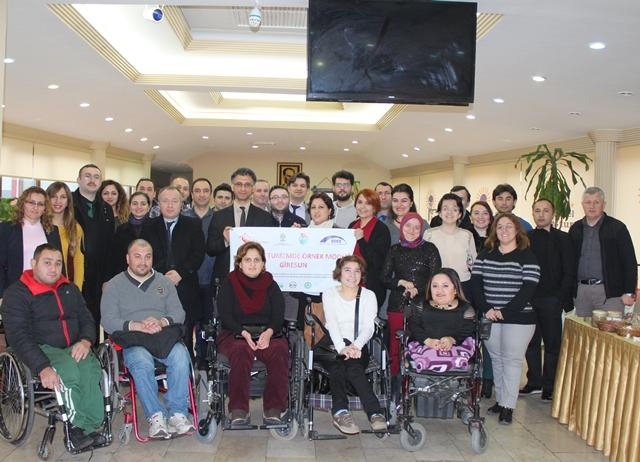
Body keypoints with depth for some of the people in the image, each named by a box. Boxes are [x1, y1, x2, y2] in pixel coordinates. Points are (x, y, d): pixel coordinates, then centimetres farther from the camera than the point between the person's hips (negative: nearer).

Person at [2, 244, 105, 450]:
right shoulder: (17, 293, 1)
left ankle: (87, 427, -25)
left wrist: (86, 341, -9)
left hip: (74, 349, 4)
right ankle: (86, 427, -24)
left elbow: (86, 319, 18)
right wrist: (43, 368, -25)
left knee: (90, 369, -31)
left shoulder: (70, 289, 19)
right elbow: (18, 335, -10)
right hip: (42, 350, -4)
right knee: (69, 371, -36)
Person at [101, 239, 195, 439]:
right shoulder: (114, 286, 14)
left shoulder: (165, 282, 21)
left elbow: (179, 313, 11)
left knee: (181, 356, -32)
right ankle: (156, 416, -28)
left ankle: (177, 413, -26)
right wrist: (137, 326, -13)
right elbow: (108, 321, 1)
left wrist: (161, 322, -11)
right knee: (142, 363, -36)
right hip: (133, 340, -2)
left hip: (164, 336, 2)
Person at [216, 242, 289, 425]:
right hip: (234, 334, -1)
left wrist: (268, 332, -17)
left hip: (267, 334, 2)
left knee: (279, 350, -31)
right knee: (241, 351, -36)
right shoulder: (229, 284, 11)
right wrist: (244, 333, -18)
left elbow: (279, 316, 5)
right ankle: (239, 410, -31)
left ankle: (274, 409, -28)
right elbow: (225, 317, -1)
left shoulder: (270, 285, 16)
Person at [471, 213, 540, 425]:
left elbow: (528, 289, -10)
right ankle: (500, 400, 22)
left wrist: (505, 311, -16)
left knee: (511, 360, -1)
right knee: (496, 359, 11)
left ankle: (507, 406, 5)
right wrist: (486, 309, -12)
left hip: (518, 318, -4)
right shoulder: (485, 254, 8)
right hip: (490, 317, 4)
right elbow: (475, 283, 2)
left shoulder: (527, 256, -3)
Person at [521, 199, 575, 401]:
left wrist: (561, 298, -10)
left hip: (552, 301, -3)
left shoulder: (562, 239, 2)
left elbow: (569, 272, -2)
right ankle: (534, 382, 20)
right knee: (531, 343, 9)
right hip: (528, 300, 3)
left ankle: (549, 387, 12)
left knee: (552, 344, 3)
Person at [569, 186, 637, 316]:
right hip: (580, 291, 4)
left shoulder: (617, 228, -3)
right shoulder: (575, 229, 10)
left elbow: (630, 262, -4)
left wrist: (629, 293, -10)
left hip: (609, 292, -4)